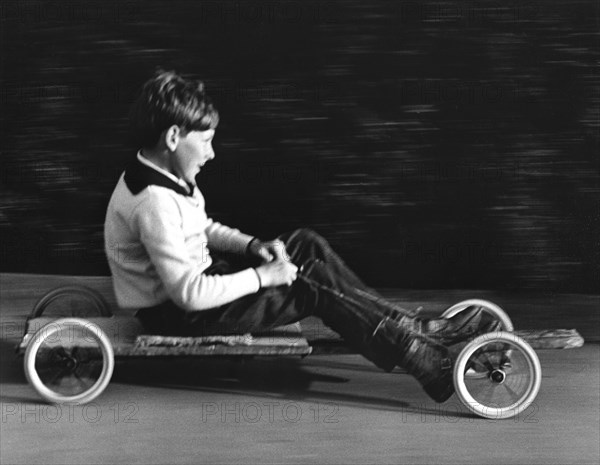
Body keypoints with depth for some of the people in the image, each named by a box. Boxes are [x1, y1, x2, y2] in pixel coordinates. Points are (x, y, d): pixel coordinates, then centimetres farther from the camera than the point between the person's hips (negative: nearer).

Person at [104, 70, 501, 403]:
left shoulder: (161, 178, 3)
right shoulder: (153, 202, -29)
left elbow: (201, 229, 19)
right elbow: (189, 294, -32)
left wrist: (252, 245, 2)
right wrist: (262, 277, -22)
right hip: (176, 315, -10)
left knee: (306, 244, 4)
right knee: (316, 282, -16)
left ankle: (412, 329, 3)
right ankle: (430, 362, -11)